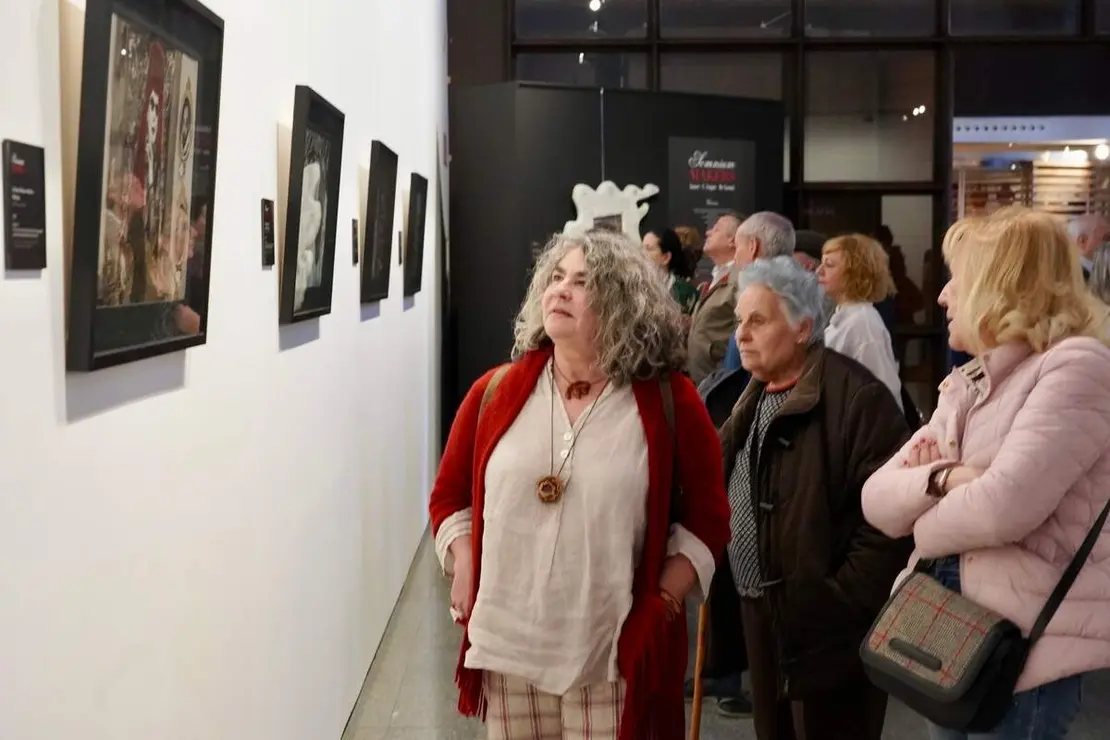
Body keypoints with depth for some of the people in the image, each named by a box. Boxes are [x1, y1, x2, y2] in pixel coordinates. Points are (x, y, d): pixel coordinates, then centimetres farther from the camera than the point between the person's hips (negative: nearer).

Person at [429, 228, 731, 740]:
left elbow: (707, 519, 2)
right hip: (507, 648, 2)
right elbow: (449, 496, 11)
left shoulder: (669, 402, -3)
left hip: (613, 656, -2)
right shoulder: (494, 393, 2)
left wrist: (663, 603, -6)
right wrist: (466, 580, 0)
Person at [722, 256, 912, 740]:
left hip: (825, 625, -8)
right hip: (761, 616, 8)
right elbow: (727, 494, 20)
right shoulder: (755, 397, 12)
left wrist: (842, 601, -19)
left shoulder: (856, 397, -16)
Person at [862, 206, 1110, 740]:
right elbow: (877, 498, 2)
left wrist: (922, 523, -7)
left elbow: (1005, 506, -26)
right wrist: (942, 479, -18)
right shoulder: (965, 386, 11)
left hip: (1027, 639, -7)